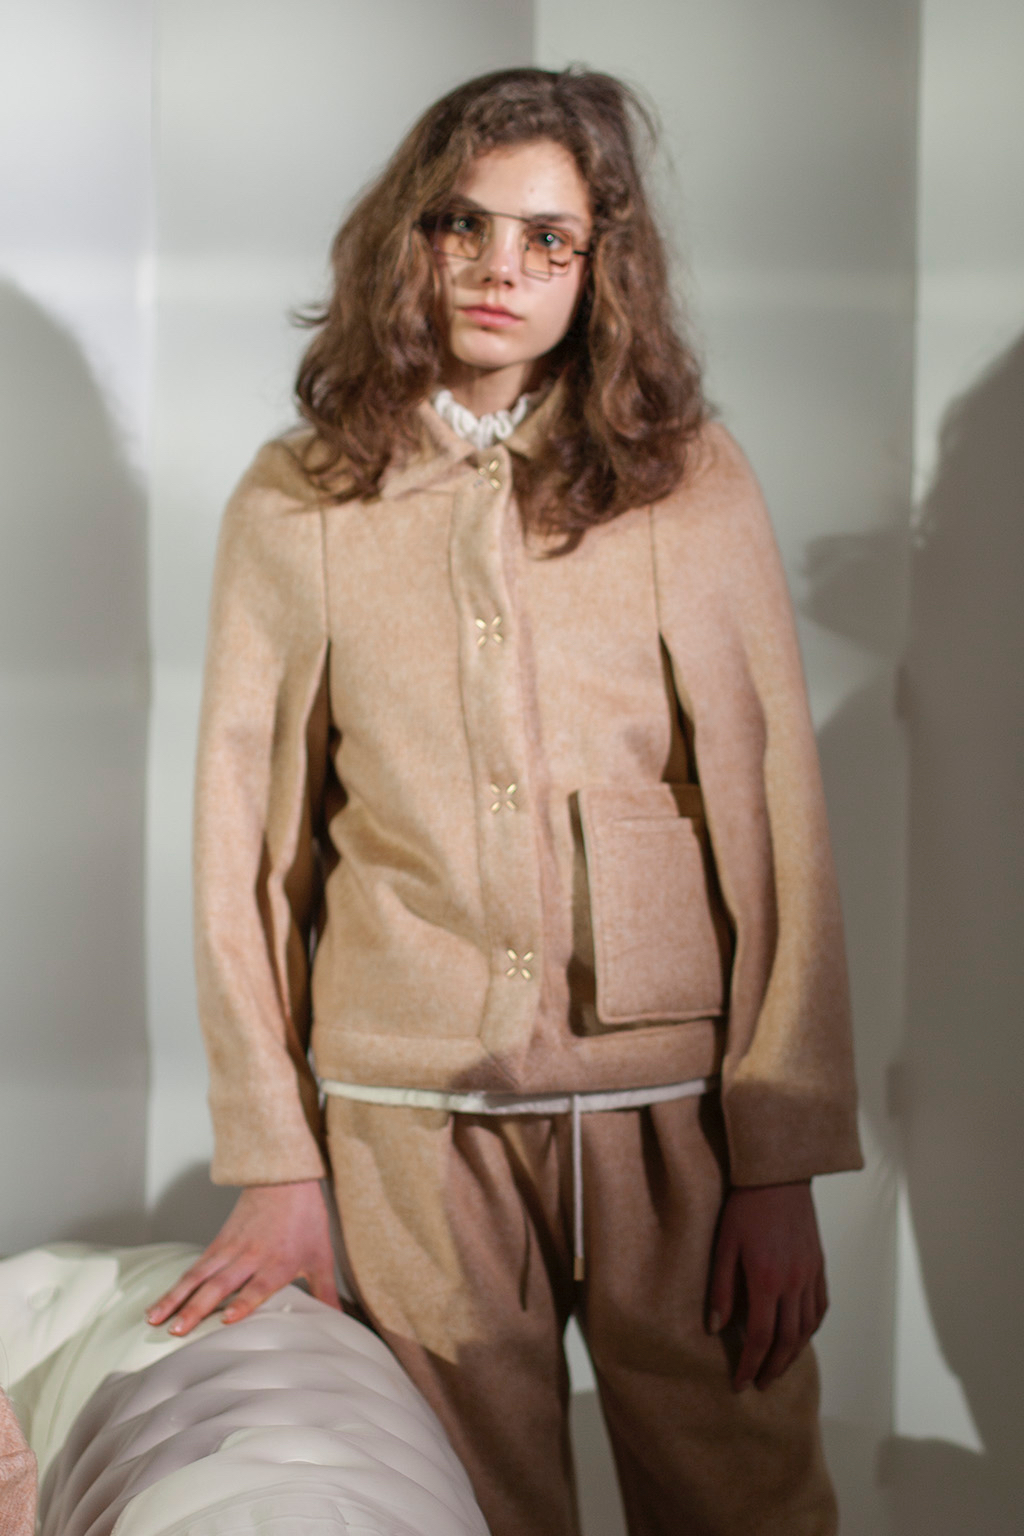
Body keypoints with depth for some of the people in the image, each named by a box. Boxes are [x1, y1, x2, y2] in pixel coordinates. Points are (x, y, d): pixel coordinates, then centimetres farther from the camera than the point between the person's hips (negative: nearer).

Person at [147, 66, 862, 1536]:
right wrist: (274, 1167, 1)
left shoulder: (691, 481, 0)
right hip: (412, 1121, 0)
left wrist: (781, 1163, -6)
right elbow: (246, 842, 4)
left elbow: (779, 828, -1)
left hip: (675, 1103, 0)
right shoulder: (294, 506, 2)